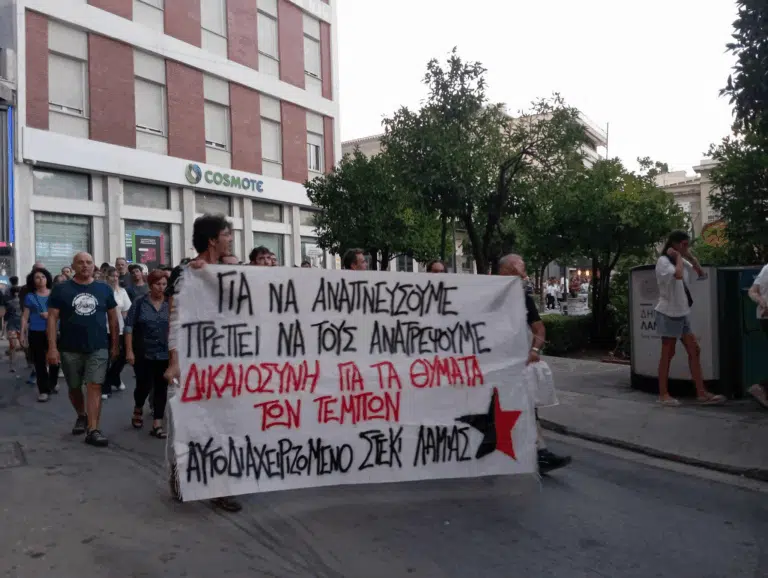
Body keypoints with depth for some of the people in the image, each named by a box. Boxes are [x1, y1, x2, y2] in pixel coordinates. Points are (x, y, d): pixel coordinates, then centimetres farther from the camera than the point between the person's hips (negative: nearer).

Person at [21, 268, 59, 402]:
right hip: (36, 333, 0)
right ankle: (43, 390, 9)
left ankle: (53, 383, 26)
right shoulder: (30, 297, 5)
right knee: (39, 362, 2)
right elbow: (25, 316, 4)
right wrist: (22, 333, -1)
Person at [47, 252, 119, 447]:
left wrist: (115, 344, 6)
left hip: (98, 348, 0)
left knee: (95, 387, -6)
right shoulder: (61, 289, 0)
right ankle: (81, 416, 40)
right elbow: (52, 318, -3)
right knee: (74, 387, 14)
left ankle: (92, 430, -4)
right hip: (70, 349, 1)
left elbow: (113, 317, 8)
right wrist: (52, 347, -10)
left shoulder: (104, 289, 4)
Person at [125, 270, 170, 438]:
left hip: (165, 354, 2)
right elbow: (129, 327, -3)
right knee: (144, 386, 2)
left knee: (161, 388, 3)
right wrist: (129, 350, -9)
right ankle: (138, 410, 34)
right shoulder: (139, 303, -2)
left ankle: (157, 424, 10)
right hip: (143, 353, -1)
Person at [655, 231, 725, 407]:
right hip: (669, 313, -8)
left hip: (682, 313, 8)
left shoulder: (682, 262, 12)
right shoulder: (663, 261, -14)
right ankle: (663, 394, 7)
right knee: (668, 354, -2)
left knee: (694, 351, 6)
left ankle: (701, 393, 10)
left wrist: (689, 256, 6)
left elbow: (701, 274, 15)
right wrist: (678, 256, -16)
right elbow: (678, 275, -33)